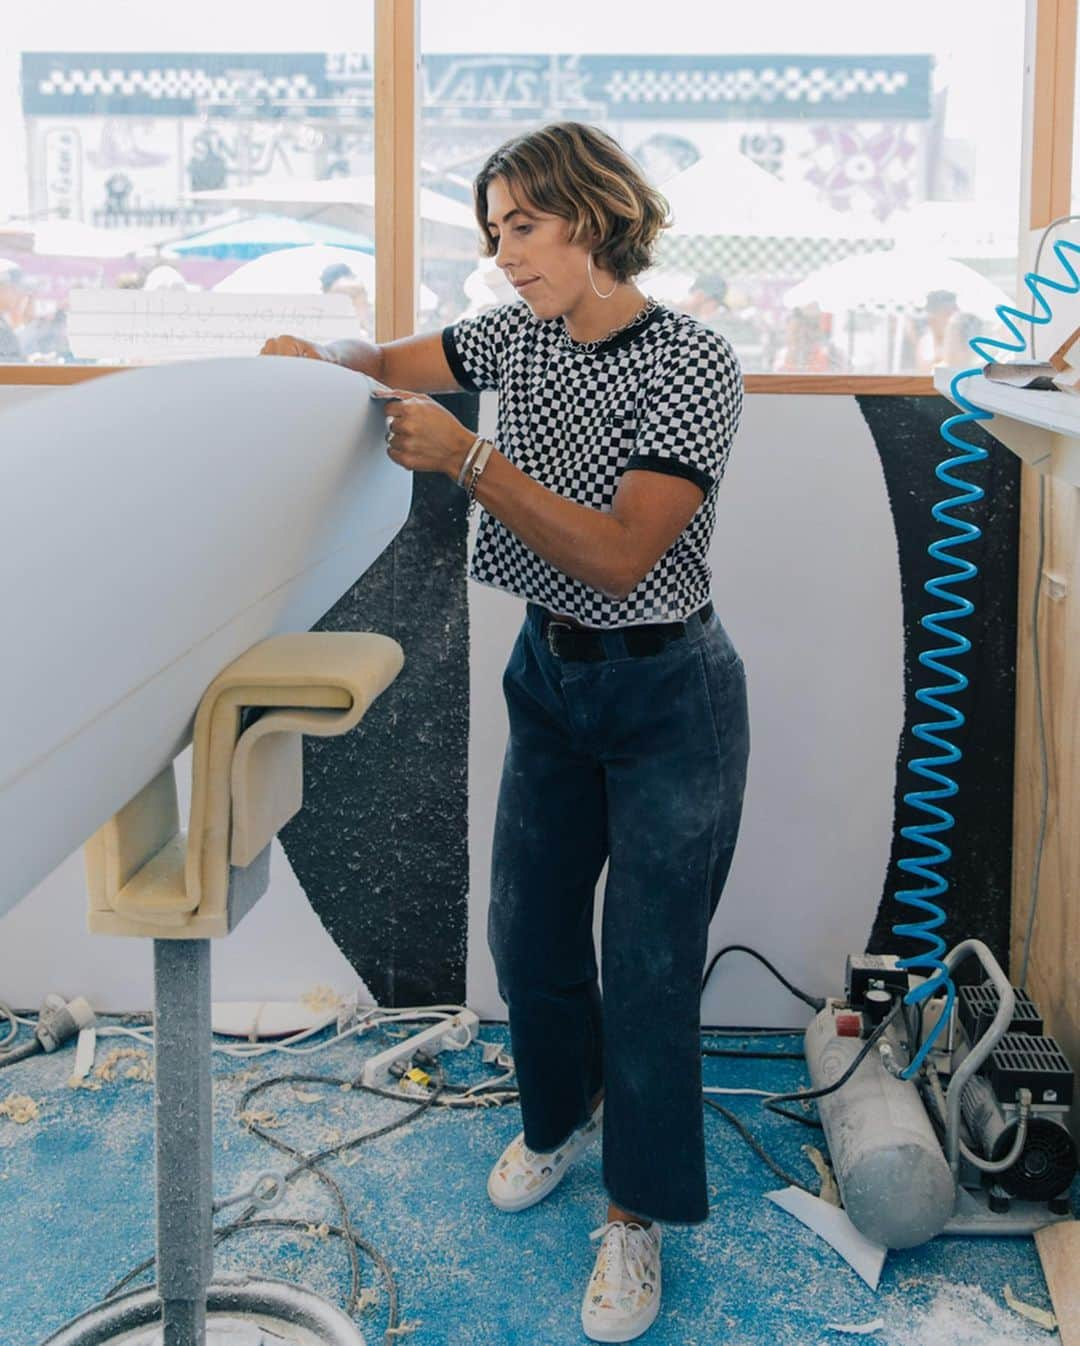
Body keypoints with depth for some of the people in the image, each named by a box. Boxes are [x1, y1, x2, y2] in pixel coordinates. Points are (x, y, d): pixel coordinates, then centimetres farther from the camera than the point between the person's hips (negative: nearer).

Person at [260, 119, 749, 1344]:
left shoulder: (692, 365, -19)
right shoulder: (519, 335, 0)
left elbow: (620, 555, -27)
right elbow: (398, 363, 14)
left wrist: (467, 459, -31)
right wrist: (317, 356, -8)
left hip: (667, 698, -6)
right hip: (549, 673, 6)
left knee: (650, 960, 2)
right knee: (530, 931, 16)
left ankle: (638, 1213, 21)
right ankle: (561, 1114, 44)